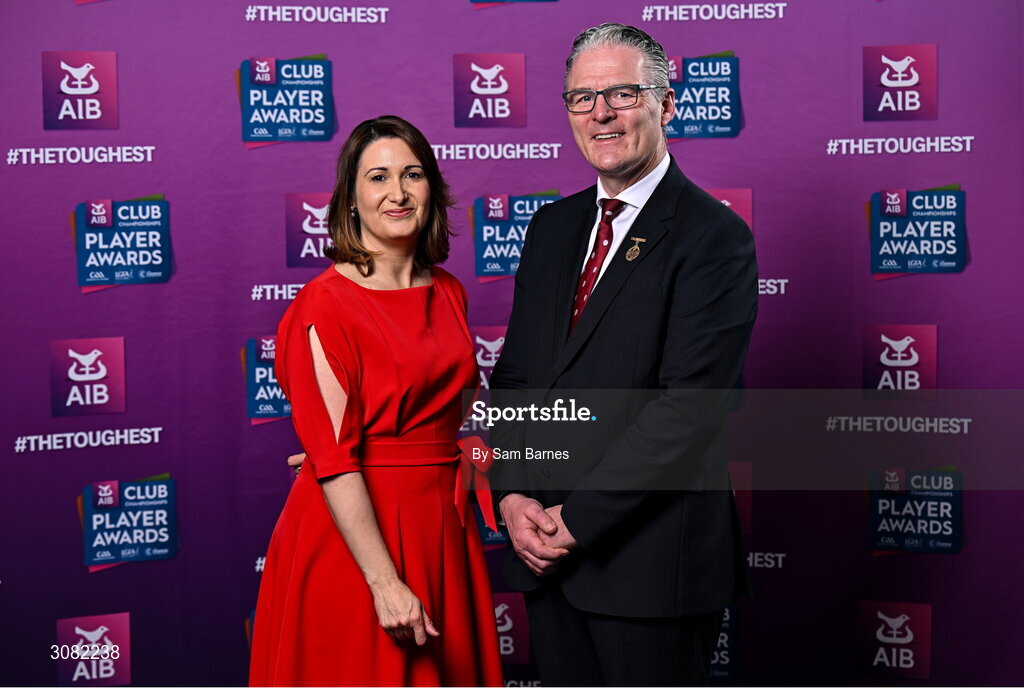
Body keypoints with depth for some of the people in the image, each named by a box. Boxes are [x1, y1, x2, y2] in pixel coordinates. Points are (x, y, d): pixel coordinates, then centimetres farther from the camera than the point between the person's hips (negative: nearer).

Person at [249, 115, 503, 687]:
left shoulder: (449, 293, 8)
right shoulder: (325, 305, -12)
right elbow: (332, 459, -18)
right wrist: (385, 582, -22)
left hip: (442, 529, 6)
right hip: (353, 533, -6)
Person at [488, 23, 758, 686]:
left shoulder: (714, 235, -10)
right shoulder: (553, 226, 12)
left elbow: (688, 406, -18)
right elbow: (513, 375, 12)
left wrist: (576, 520, -16)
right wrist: (512, 494, -3)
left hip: (650, 555, -6)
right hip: (547, 552, 6)